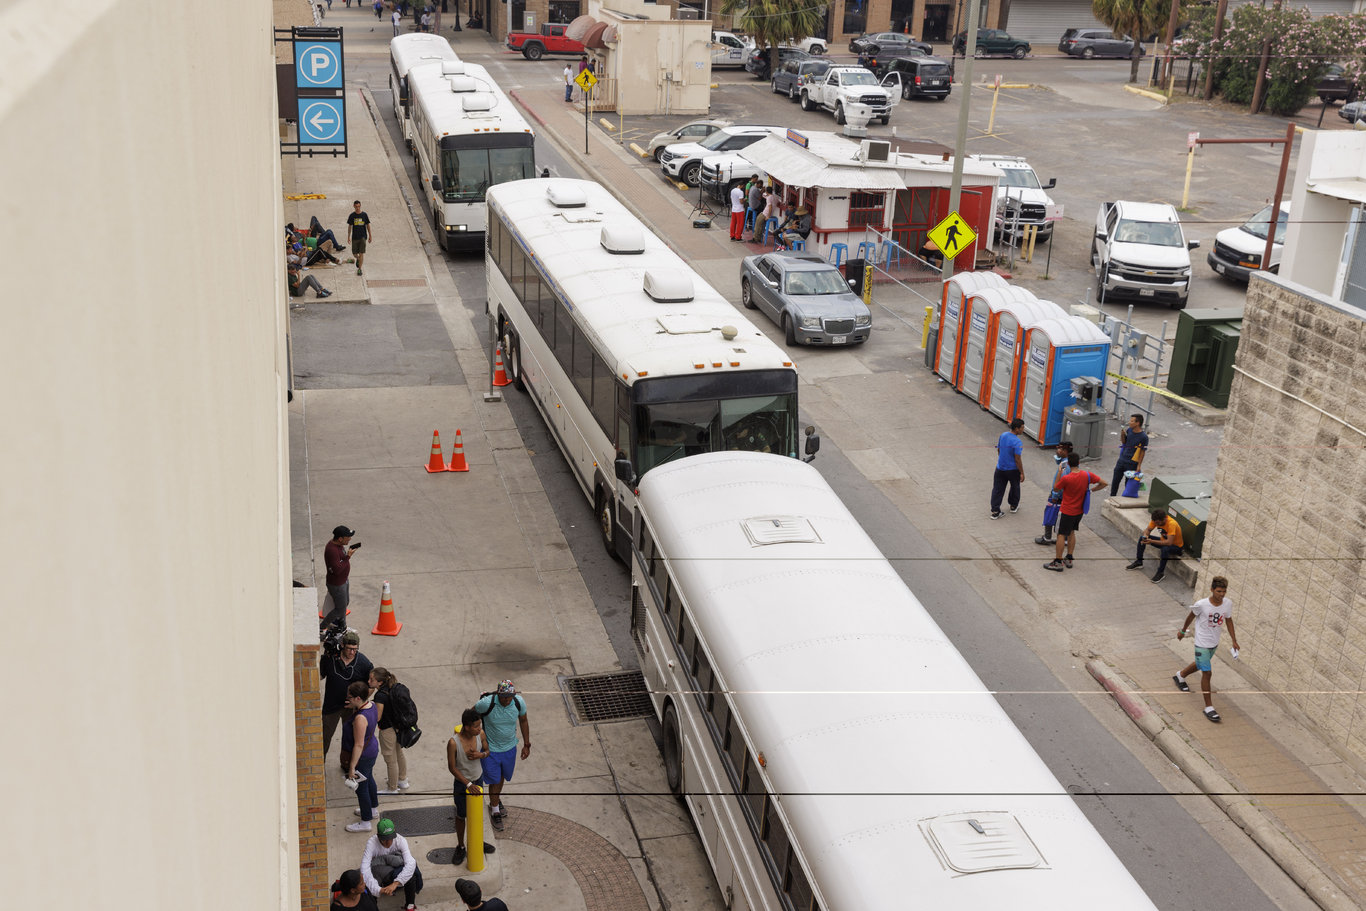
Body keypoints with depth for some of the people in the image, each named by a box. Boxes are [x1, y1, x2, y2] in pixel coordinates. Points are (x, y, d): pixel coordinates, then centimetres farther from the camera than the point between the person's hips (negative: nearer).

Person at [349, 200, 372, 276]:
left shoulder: (364, 215, -1)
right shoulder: (352, 216, 0)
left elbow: (368, 225, 7)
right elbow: (350, 226, 5)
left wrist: (370, 236, 6)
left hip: (363, 236, -1)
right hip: (355, 237, 1)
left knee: (361, 253, -7)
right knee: (355, 253, 7)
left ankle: (359, 269, 0)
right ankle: (358, 259, 43)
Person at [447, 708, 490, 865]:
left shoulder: (481, 734, -17)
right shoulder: (453, 742, -30)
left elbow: (487, 750, 2)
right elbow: (452, 767, -20)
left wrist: (481, 754, -22)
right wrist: (468, 784, -23)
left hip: (478, 778, 4)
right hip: (461, 782, -4)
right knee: (461, 815, 12)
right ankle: (460, 847, 31)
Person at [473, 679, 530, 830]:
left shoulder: (519, 702, -19)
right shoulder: (487, 703, -31)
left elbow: (523, 721, 0)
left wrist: (526, 744, 6)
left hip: (510, 748, 3)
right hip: (491, 749, -3)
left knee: (502, 776, 24)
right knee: (494, 780, 9)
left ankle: (496, 800, 52)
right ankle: (495, 811, 32)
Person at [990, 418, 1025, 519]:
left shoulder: (1002, 436, -4)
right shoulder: (1017, 442, -25)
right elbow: (1018, 459, -22)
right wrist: (1022, 473, -12)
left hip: (1000, 468, 5)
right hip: (1013, 470, -5)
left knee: (997, 489, 9)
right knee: (1015, 488, 21)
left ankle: (995, 511, 10)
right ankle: (1014, 506, 39)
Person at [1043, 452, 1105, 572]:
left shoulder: (1066, 478, -24)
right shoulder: (1087, 475, -10)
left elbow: (1055, 488, -7)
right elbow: (1103, 483, -3)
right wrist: (1091, 489, 6)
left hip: (1066, 511, -5)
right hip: (1079, 511, 5)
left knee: (1061, 535, 5)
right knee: (1071, 533, 20)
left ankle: (1058, 563, 8)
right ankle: (1069, 560, 26)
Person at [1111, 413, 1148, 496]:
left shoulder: (1143, 437, -17)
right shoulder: (1129, 430, -1)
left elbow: (1143, 452, -10)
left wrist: (1139, 465, -10)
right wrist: (1122, 435, -8)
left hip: (1132, 464, -5)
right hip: (1122, 460, 5)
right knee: (1115, 480, 12)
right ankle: (1112, 497, 27)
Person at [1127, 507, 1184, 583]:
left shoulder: (1172, 524, -35)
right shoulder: (1156, 520, -15)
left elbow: (1169, 542, -42)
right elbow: (1148, 530, -1)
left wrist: (1152, 541, -42)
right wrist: (1145, 536, -25)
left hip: (1175, 546, -7)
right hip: (1163, 540, 7)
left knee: (1165, 549, -40)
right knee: (1142, 538, -2)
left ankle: (1161, 573, -23)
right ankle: (1139, 562, 11)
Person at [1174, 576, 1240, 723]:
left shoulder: (1228, 603, -13)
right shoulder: (1201, 604, -25)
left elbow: (1228, 620, 4)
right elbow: (1191, 616, -6)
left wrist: (1234, 640, 3)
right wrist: (1183, 631, 9)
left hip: (1214, 643, 6)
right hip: (1202, 643, -6)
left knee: (1200, 665, 27)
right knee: (1207, 673, -7)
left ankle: (1180, 677, 56)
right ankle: (1209, 708, 2)